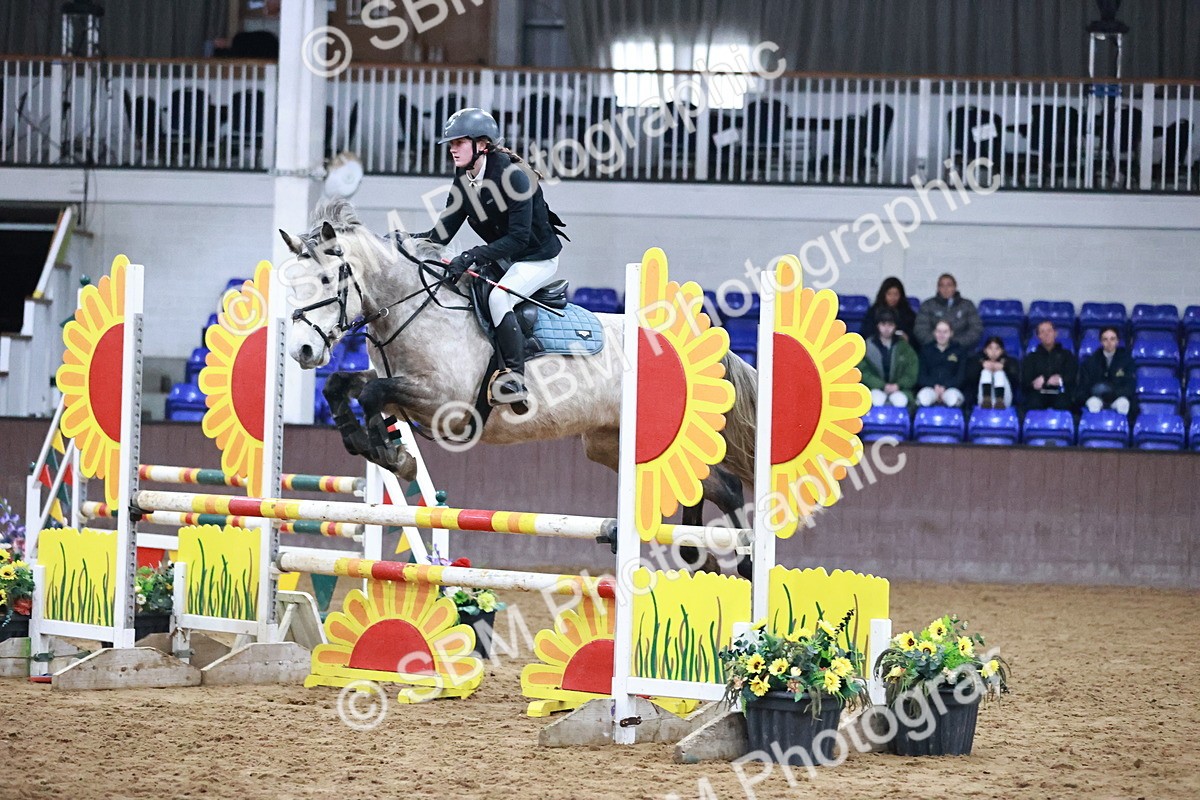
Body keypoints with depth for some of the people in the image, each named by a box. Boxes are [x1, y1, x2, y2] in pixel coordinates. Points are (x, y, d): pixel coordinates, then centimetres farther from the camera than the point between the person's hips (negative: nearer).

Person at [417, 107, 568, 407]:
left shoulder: (511, 175, -26)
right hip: (504, 257, 9)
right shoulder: (464, 180, -2)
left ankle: (514, 378, -30)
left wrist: (471, 257, -40)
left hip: (537, 257, -9)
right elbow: (444, 232, -1)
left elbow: (518, 238, -31)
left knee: (498, 297, -31)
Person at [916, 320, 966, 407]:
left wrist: (944, 387, -12)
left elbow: (960, 377, 6)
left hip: (951, 388, -1)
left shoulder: (958, 351, 15)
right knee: (923, 398, -37)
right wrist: (934, 386, -11)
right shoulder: (926, 350, 18)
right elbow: (921, 376, 10)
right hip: (930, 388, 1)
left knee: (953, 399, -38)